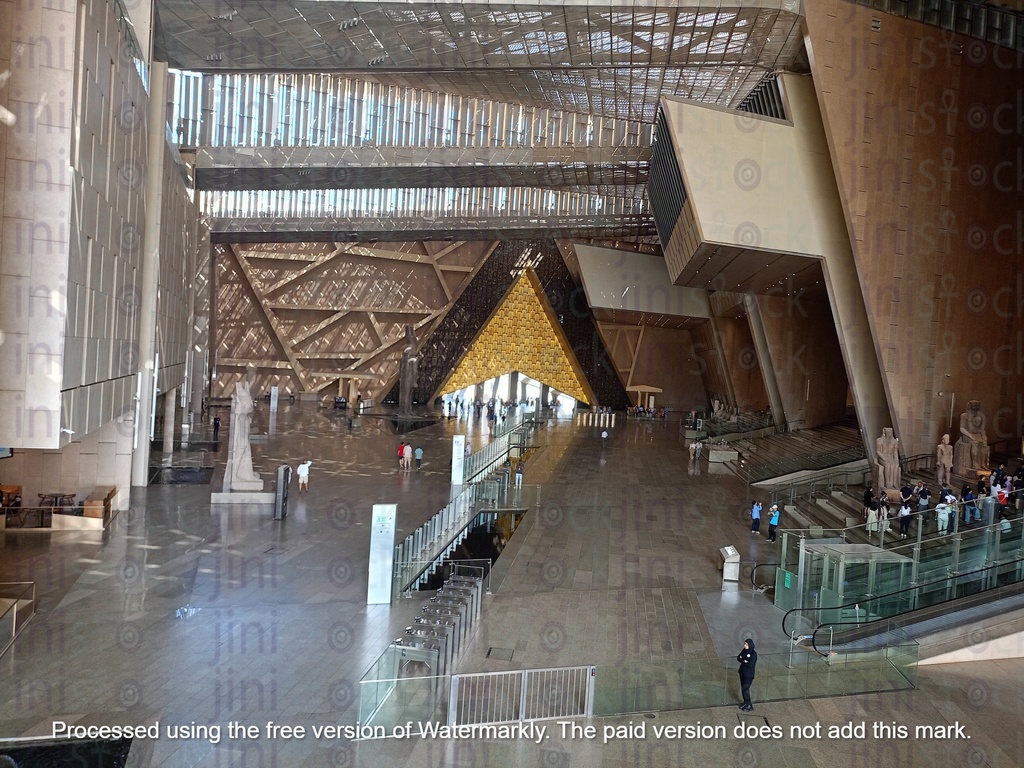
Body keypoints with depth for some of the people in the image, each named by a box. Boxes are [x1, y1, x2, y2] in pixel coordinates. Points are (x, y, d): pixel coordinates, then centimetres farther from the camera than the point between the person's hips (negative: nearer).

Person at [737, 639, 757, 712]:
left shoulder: (753, 653, -20)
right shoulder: (744, 650, 2)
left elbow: (750, 664, -27)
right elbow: (738, 658, 1)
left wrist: (742, 661, -14)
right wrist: (744, 661, -16)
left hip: (749, 674, -7)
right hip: (742, 672, 7)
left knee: (745, 689, -7)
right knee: (743, 688, 16)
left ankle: (749, 706, 3)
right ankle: (745, 702, 31)